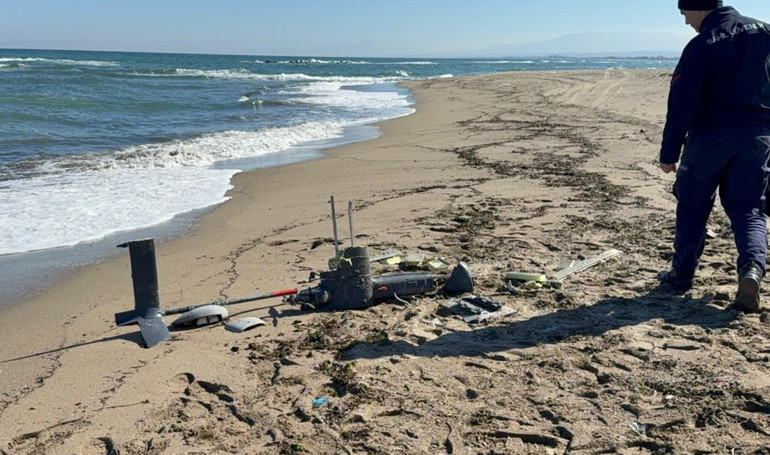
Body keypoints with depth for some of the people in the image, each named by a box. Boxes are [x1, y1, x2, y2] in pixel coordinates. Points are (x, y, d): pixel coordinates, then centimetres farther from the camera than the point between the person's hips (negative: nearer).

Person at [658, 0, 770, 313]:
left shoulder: (700, 46, -10)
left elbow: (681, 105, -13)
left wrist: (669, 153, -9)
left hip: (709, 138, -4)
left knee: (692, 208, 11)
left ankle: (681, 276, 19)